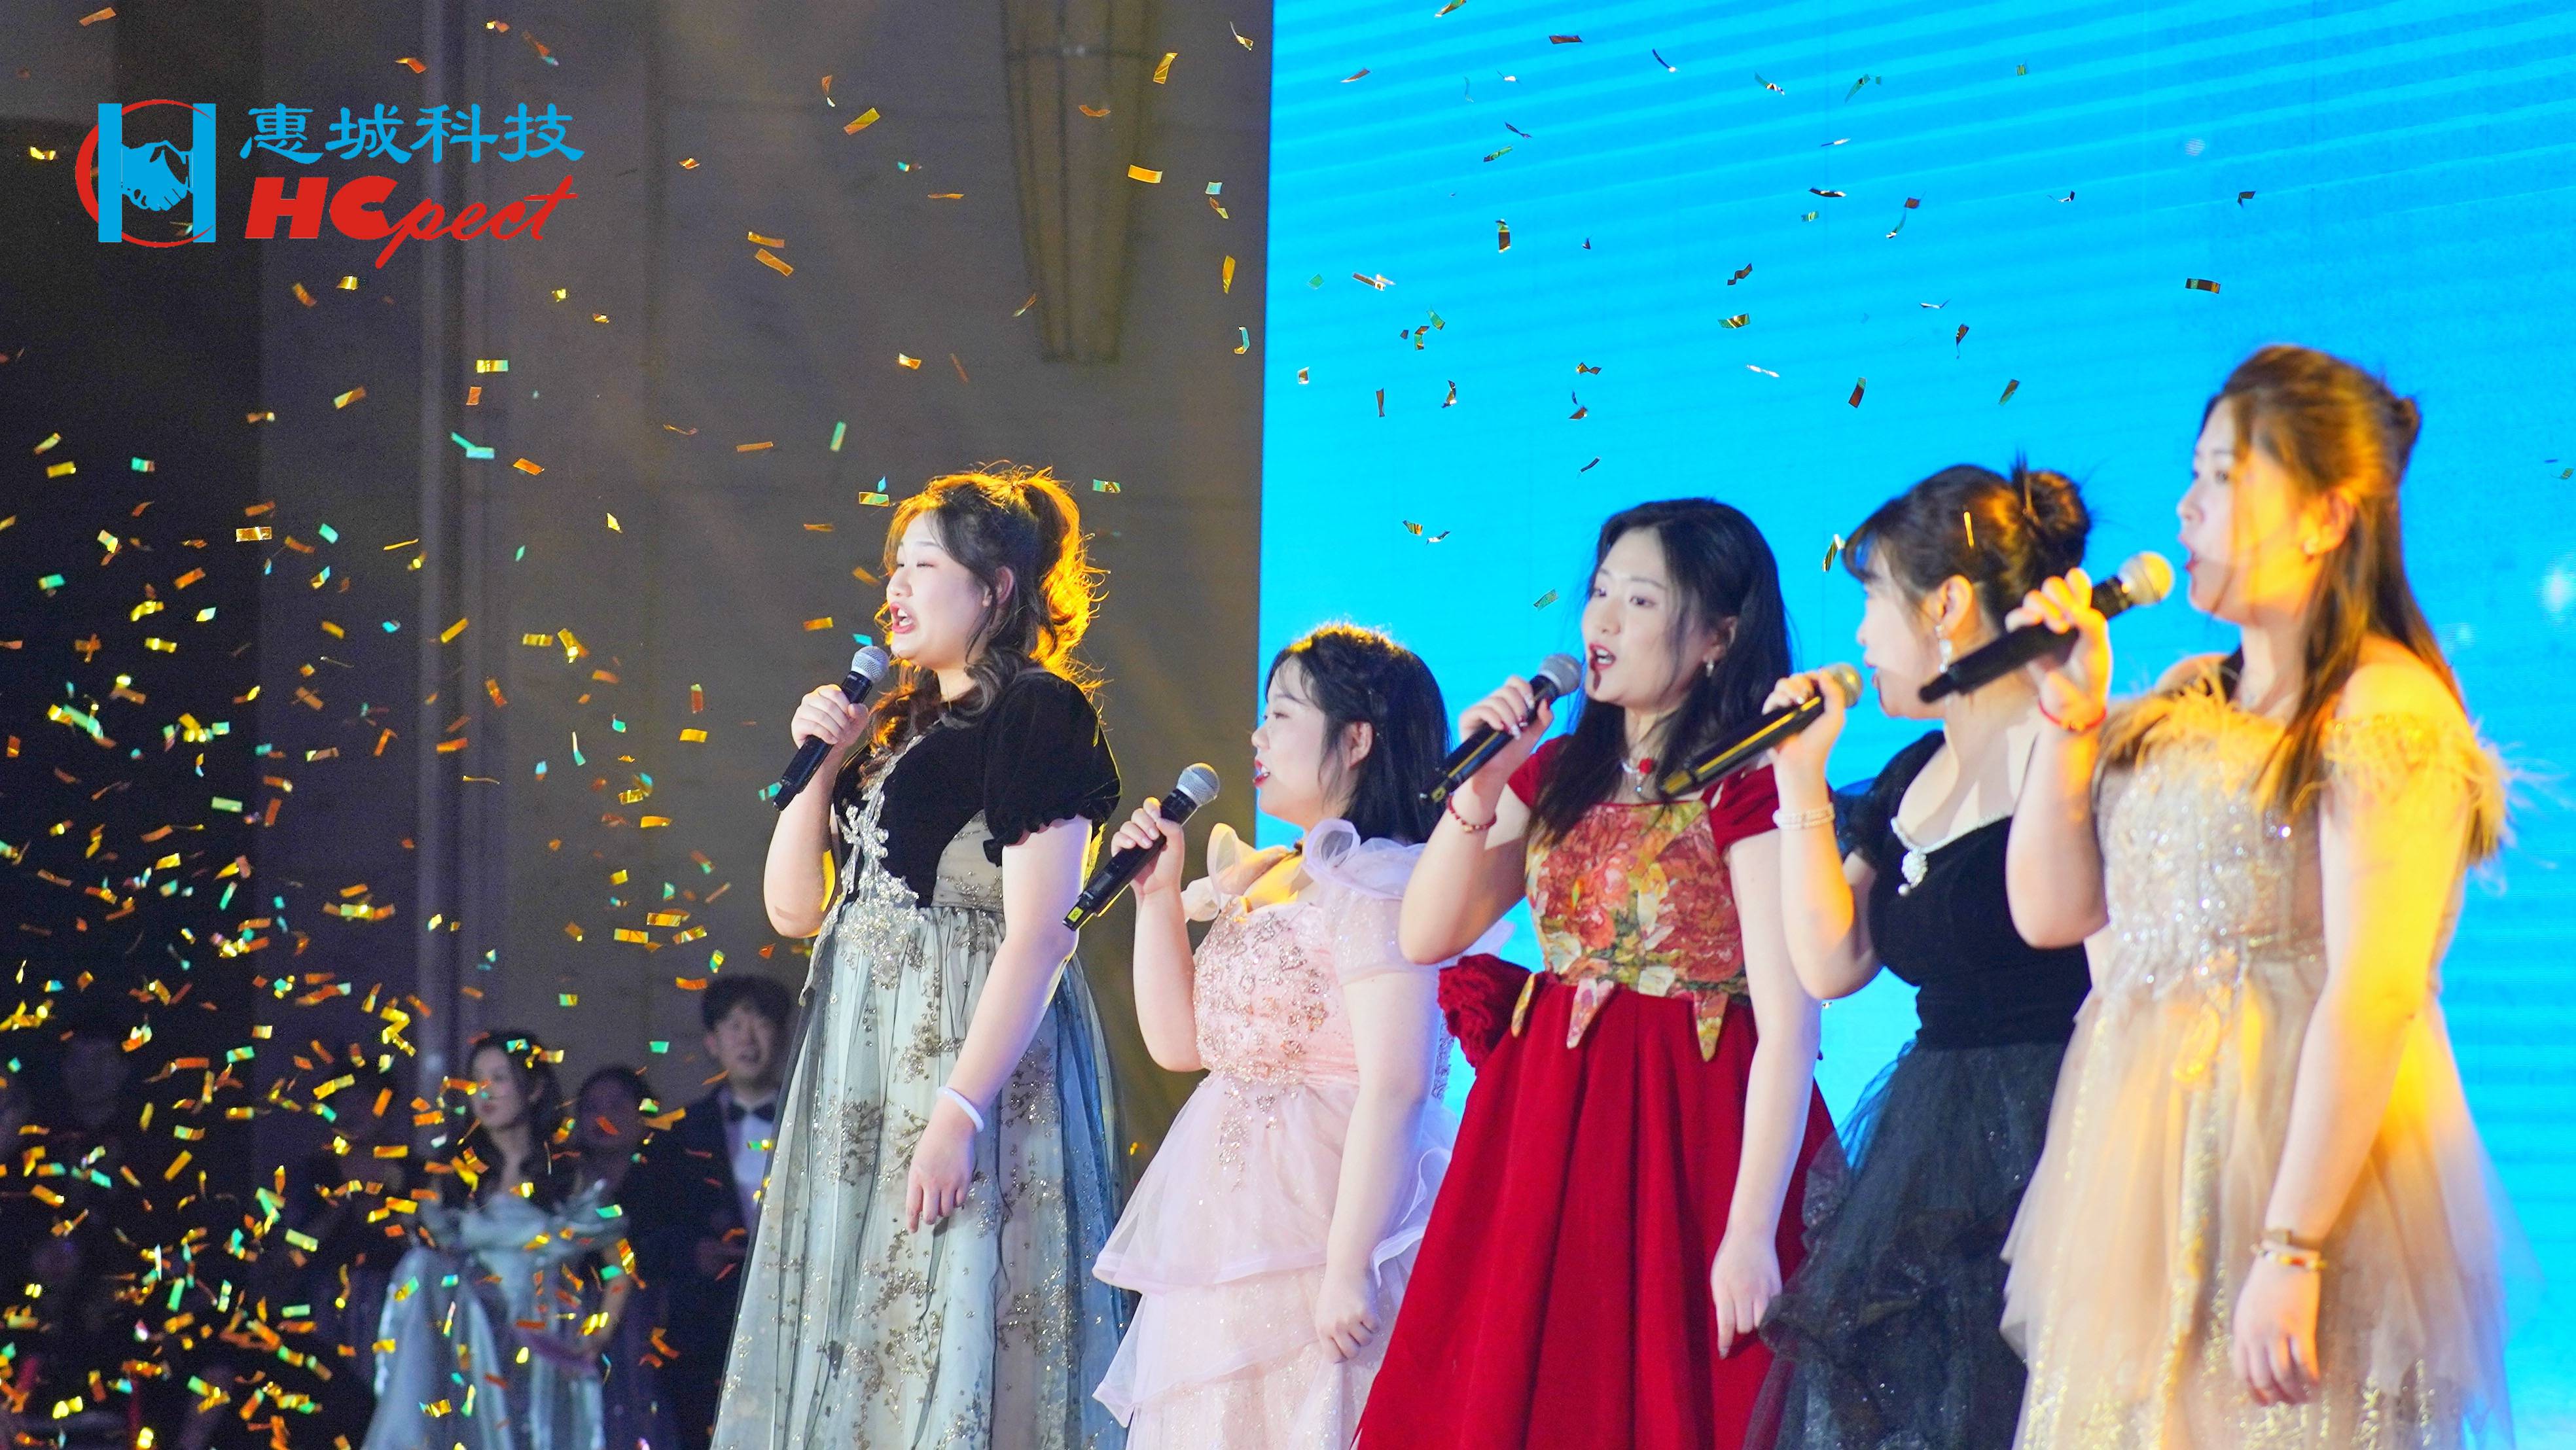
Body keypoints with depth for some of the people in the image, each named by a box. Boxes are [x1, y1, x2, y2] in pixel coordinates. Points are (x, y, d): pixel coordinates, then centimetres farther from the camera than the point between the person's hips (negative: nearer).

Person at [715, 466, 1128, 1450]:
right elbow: (794, 908, 18)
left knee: (952, 1337, -10)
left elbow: (1038, 934, -17)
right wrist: (817, 766, 5)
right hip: (862, 1056, 9)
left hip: (974, 1044, -9)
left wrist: (959, 1111, -23)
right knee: (855, 1336, 6)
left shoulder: (1038, 714, -8)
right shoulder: (900, 728, 18)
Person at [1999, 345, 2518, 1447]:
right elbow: (2048, 911, 16)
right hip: (2140, 1174, 7)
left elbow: (2374, 995, -18)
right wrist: (2071, 715, 6)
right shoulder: (2179, 707, 16)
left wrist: (2291, 1252, -23)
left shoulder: (2385, 711, -10)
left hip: (2293, 1162, -7)